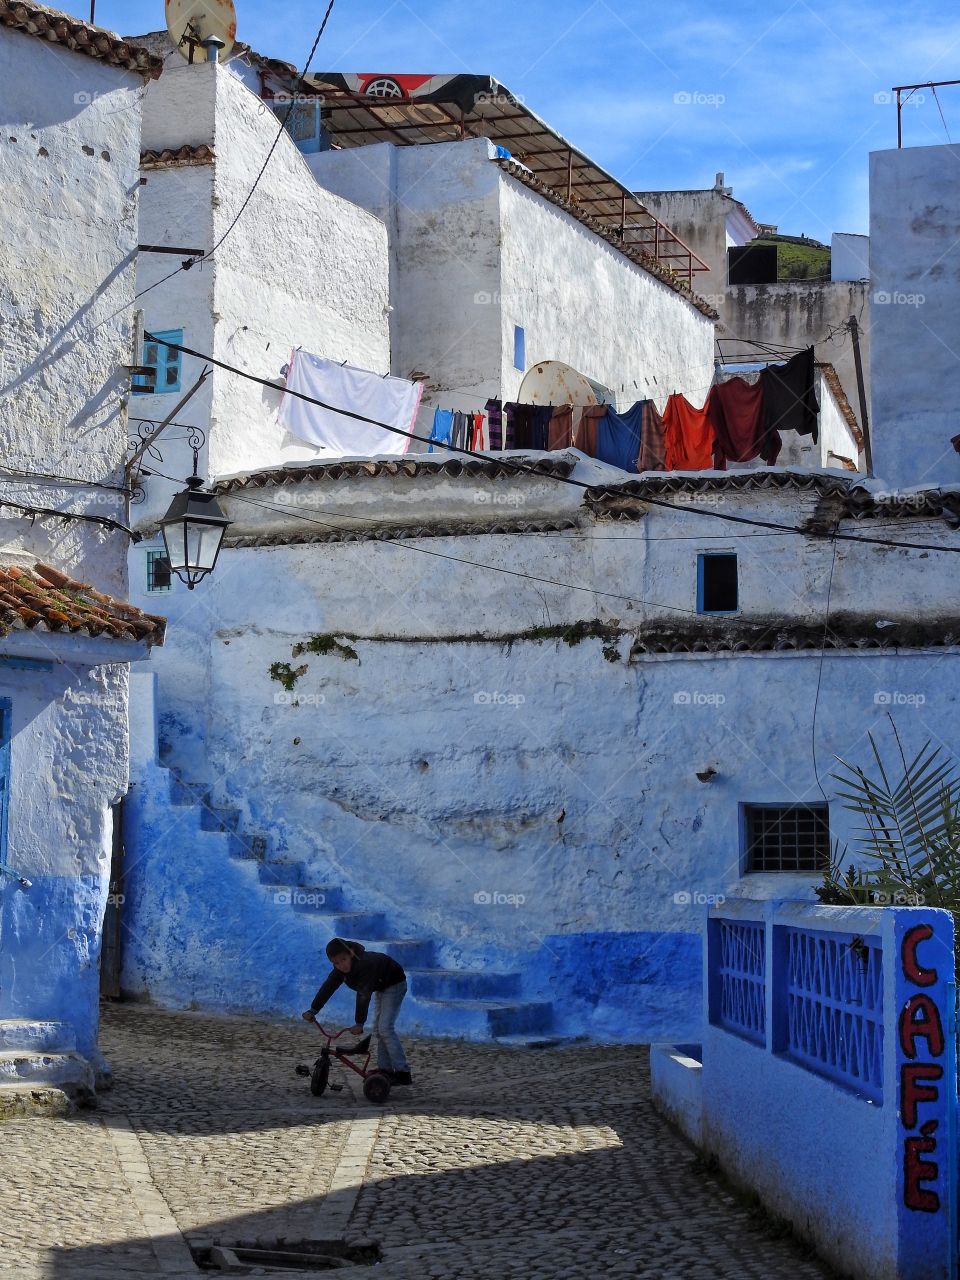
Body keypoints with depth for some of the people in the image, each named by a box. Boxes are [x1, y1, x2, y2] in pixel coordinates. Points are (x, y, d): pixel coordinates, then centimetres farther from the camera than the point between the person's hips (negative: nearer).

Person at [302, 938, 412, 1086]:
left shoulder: (366, 963, -38)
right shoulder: (340, 968, -14)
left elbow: (364, 995, -39)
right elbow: (328, 987, -15)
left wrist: (359, 1023, -40)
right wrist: (313, 1010, -24)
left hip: (394, 984, -9)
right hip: (380, 988, 9)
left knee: (385, 1028, -16)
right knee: (378, 1029, 7)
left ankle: (403, 1073, -16)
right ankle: (386, 1070, 12)